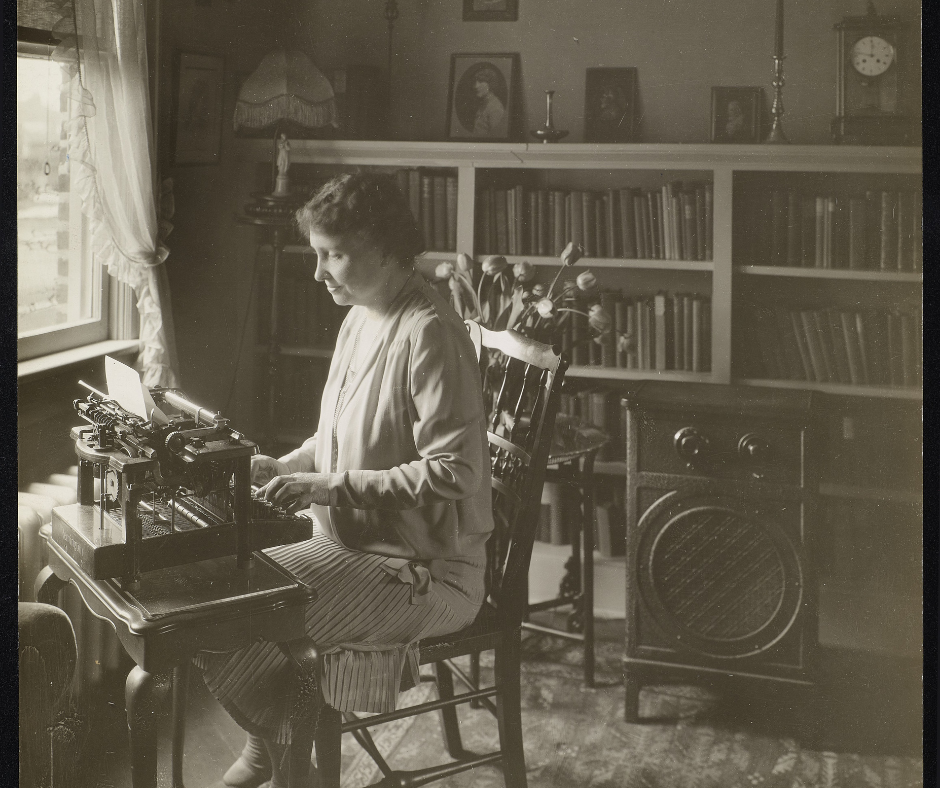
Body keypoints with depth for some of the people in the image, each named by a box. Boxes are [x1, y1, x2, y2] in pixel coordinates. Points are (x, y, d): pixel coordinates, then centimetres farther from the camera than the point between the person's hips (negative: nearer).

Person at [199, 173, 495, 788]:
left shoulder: (430, 333, -20)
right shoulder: (362, 318, 11)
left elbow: (453, 472, -25)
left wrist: (333, 486, -24)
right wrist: (284, 467, 5)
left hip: (423, 570, -9)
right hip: (358, 545, 9)